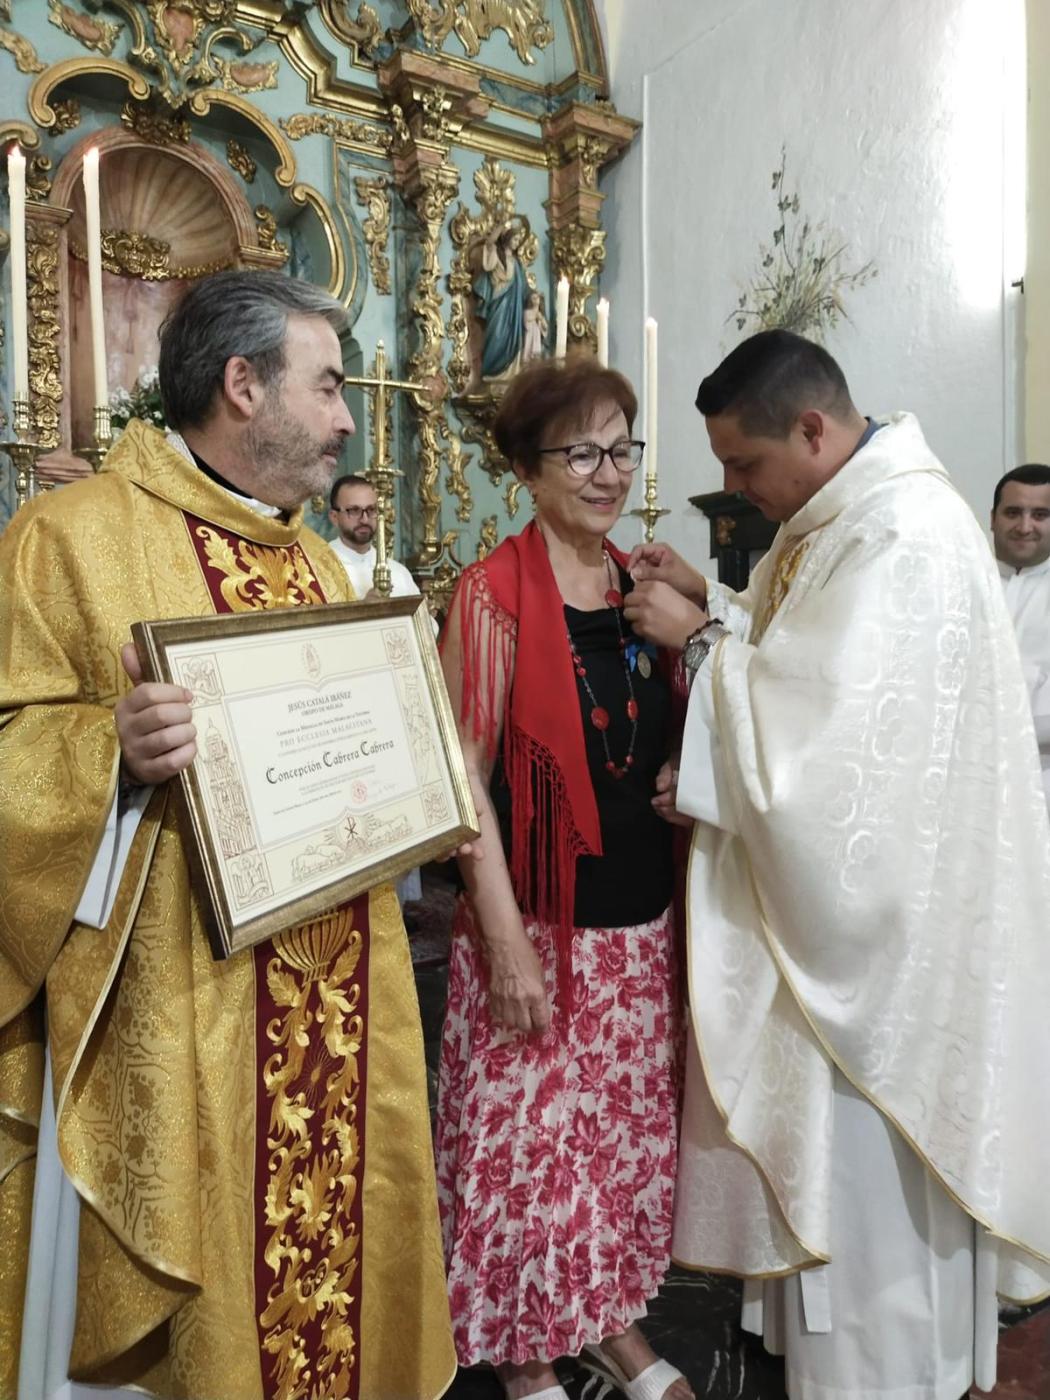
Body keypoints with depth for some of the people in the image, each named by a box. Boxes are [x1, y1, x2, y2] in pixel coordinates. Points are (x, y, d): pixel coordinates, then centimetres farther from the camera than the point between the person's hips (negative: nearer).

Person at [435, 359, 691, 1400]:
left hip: (642, 913, 6)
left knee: (629, 1128, 18)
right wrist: (507, 943, -16)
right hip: (539, 917, -6)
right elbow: (466, 775, -14)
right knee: (530, 1139, 8)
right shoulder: (493, 592, -11)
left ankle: (610, 1316, 43)